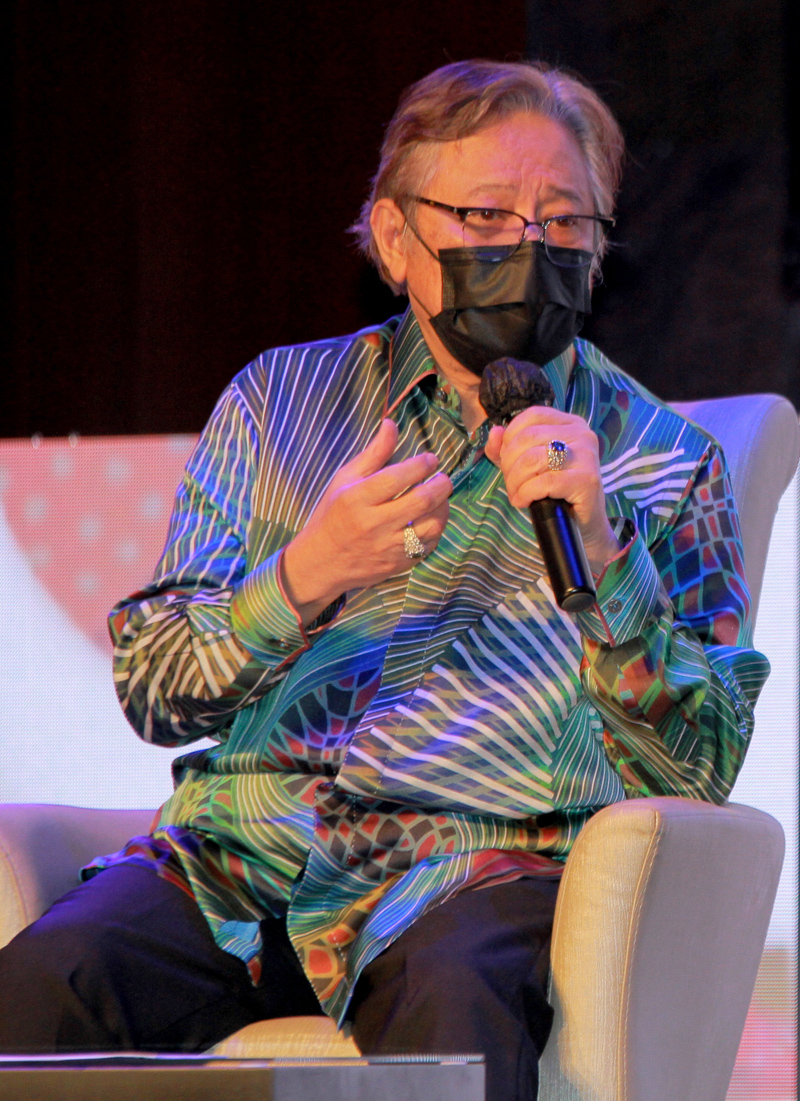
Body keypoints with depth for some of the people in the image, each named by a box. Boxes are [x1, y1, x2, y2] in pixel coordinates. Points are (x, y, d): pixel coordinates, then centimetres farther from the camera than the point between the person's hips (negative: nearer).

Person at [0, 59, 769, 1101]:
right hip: (245, 846, 2)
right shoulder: (280, 400, 18)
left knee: (454, 1003, -39)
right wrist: (301, 576, -10)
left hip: (487, 867, -2)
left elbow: (701, 767, 3)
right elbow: (152, 688, 10)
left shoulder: (662, 461, 14)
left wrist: (603, 553, -12)